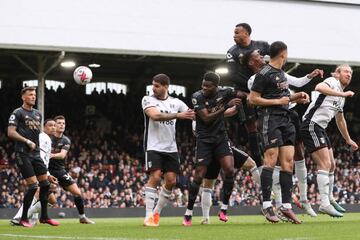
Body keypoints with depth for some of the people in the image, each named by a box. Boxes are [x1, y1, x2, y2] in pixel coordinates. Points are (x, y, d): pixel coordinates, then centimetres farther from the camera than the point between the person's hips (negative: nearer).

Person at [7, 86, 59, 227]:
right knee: (33, 186, -12)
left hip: (35, 154, 7)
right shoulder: (17, 113, -5)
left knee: (45, 184, 5)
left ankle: (44, 216, 17)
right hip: (23, 154, -7)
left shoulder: (38, 114, 17)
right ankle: (23, 219, -1)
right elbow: (11, 132, -13)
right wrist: (27, 141, -18)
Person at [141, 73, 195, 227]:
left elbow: (192, 115, 10)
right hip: (154, 147, -4)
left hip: (171, 148, 4)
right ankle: (149, 216, -14)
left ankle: (157, 212, 14)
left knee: (171, 180, -2)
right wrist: (178, 115, -28)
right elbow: (155, 115, -21)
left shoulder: (176, 103, 9)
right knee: (155, 177, -17)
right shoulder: (148, 100, -3)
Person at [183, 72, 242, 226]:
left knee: (229, 170, -14)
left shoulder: (224, 93, -3)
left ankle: (223, 210, 0)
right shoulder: (197, 97, -13)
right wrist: (226, 106, -27)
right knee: (199, 176, -6)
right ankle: (188, 213, 7)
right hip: (204, 140, -3)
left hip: (221, 138, 3)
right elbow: (206, 118, -22)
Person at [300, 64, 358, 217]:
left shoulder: (341, 97, 22)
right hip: (311, 125, -10)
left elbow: (340, 120, 35)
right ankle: (325, 204, -20)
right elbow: (319, 87, -29)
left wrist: (348, 140, 41)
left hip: (321, 129, 10)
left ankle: (330, 200, 27)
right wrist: (342, 94, -30)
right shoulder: (332, 82, -4)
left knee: (331, 165, 14)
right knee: (325, 164, -16)